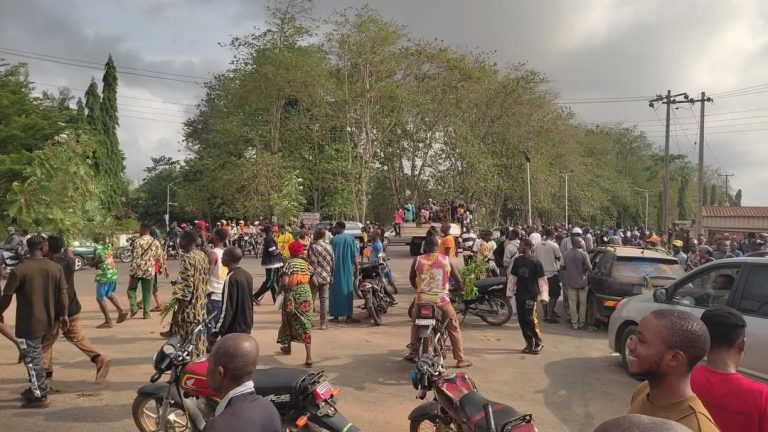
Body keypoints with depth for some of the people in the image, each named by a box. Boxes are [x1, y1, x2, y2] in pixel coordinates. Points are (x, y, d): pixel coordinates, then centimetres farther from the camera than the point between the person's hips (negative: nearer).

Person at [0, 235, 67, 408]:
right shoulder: (56, 268, -3)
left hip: (28, 323, -5)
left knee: (32, 358, 6)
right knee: (36, 356, 23)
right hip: (47, 320, 5)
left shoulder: (19, 270, -15)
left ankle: (40, 397, 13)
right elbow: (63, 293, 0)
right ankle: (36, 388, 35)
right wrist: (64, 314, 10)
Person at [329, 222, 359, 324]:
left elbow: (331, 256, -4)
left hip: (336, 270, -1)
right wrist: (356, 268, 7)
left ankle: (336, 316, 8)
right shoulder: (351, 239, -1)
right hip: (348, 269, 1)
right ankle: (349, 316, 7)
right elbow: (354, 256, -1)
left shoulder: (334, 240, -6)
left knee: (336, 292, 6)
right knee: (348, 292, 8)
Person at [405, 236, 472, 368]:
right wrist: (458, 291, 26)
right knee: (453, 328, 13)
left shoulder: (417, 260, 1)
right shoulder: (446, 260, 0)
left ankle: (413, 353, 28)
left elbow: (412, 279, 14)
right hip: (441, 300, -1)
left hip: (422, 300, 1)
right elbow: (458, 280, 5)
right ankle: (460, 359, 14)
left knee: (415, 325, 26)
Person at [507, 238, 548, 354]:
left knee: (530, 319, -11)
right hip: (519, 294, 5)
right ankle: (529, 343, 18)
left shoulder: (536, 262, -6)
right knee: (522, 319, 6)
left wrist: (543, 295, -10)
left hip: (531, 294, -5)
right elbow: (512, 277, 12)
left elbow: (542, 280, -6)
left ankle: (539, 343, 6)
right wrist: (510, 291, 10)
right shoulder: (517, 260, 8)